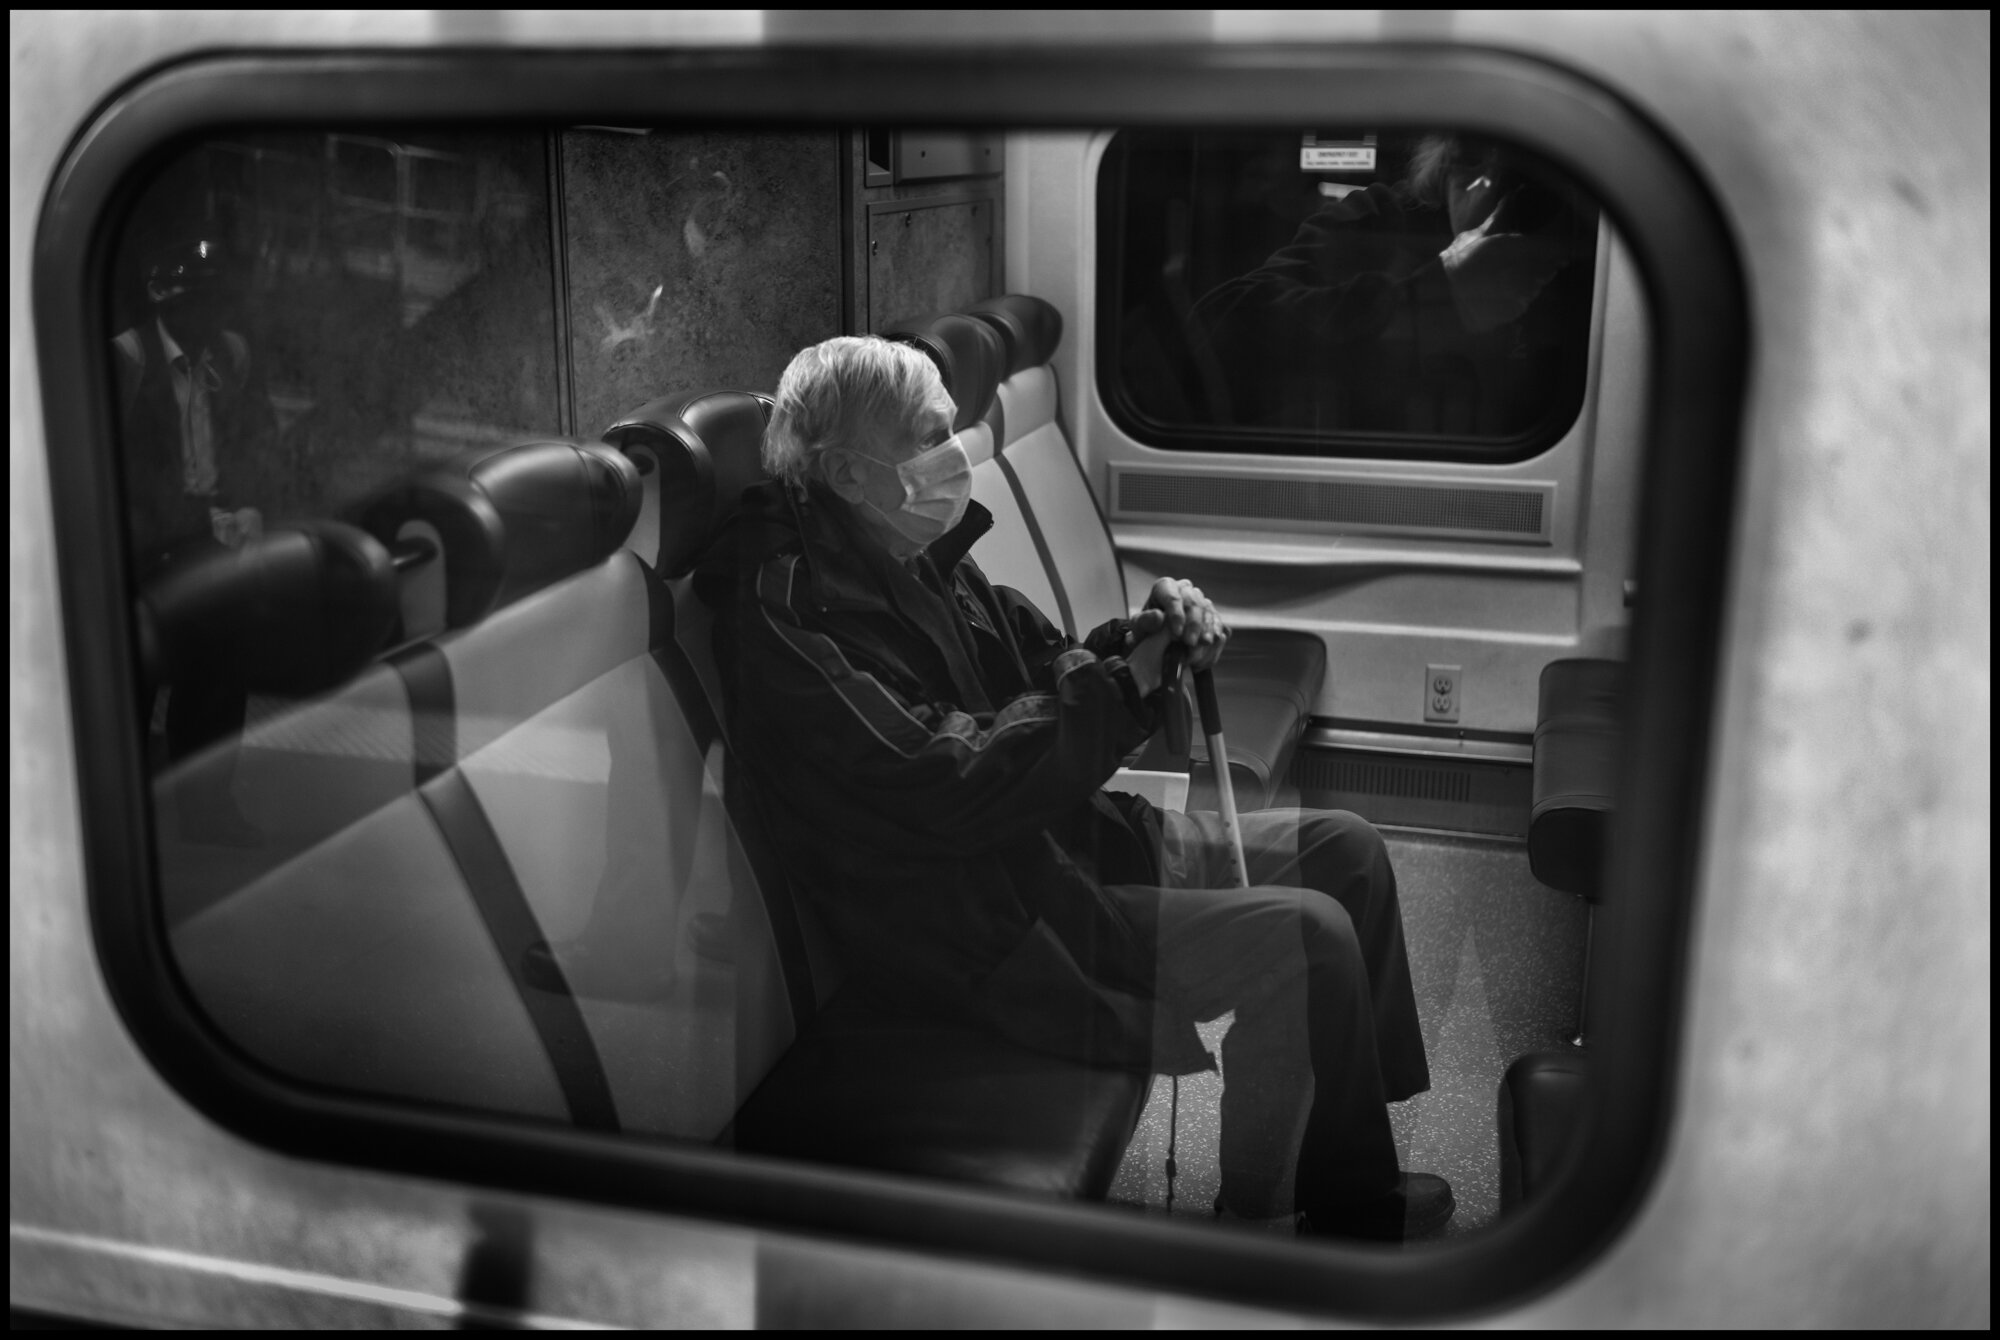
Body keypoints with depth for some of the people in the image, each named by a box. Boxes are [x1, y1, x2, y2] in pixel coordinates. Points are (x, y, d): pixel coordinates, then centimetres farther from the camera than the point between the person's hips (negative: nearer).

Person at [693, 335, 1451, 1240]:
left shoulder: (922, 560, 11)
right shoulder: (795, 612, -20)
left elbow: (1048, 679, 15)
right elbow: (954, 789, -28)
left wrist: (1148, 638, -6)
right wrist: (1120, 685, -21)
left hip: (1060, 839, 10)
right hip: (987, 930, -10)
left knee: (1344, 851, 6)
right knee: (1305, 938, -21)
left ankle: (1355, 1192, 13)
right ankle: (1257, 1229, 1)